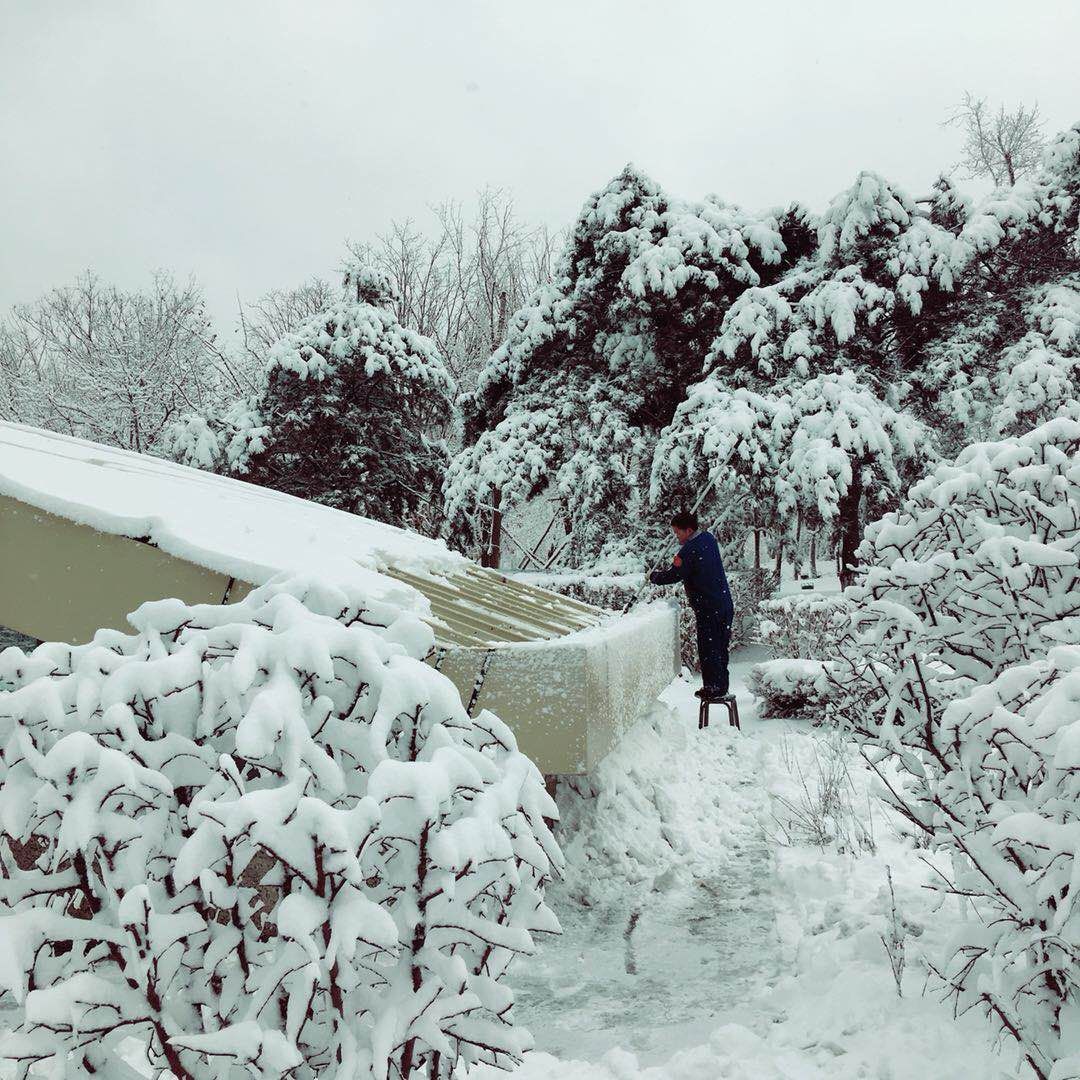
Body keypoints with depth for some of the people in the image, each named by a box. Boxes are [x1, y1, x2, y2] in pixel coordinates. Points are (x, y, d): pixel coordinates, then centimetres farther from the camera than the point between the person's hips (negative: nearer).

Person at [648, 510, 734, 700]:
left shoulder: (689, 550, -18)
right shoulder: (709, 539, 9)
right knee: (720, 646, 15)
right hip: (725, 604, 9)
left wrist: (654, 576, 2)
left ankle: (714, 688, 5)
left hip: (708, 608, -9)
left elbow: (673, 575, -15)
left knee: (708, 648, 0)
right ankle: (722, 686, 23)